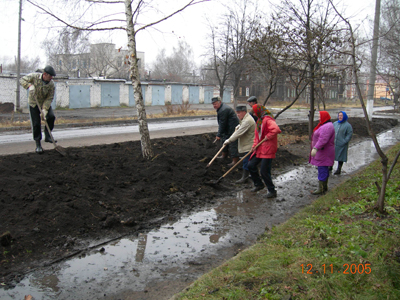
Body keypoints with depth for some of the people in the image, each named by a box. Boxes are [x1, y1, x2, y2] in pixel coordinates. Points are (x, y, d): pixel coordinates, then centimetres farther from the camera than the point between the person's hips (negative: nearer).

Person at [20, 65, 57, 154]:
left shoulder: (51, 85, -17)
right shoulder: (34, 76, -17)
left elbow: (49, 99, -18)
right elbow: (22, 80, -13)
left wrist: (44, 110, -28)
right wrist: (29, 86, -34)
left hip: (45, 103, 2)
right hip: (34, 104, -1)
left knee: (51, 117, -21)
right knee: (36, 124, -4)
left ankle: (47, 136, 0)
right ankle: (38, 144, 7)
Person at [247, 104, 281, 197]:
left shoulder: (268, 120, -17)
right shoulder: (259, 120, 16)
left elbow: (276, 129, -34)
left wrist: (268, 137, -22)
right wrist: (254, 145, 7)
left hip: (268, 149, -10)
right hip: (260, 149, 10)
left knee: (264, 171, -8)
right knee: (251, 165, 10)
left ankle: (272, 191, 8)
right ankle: (258, 184, 27)